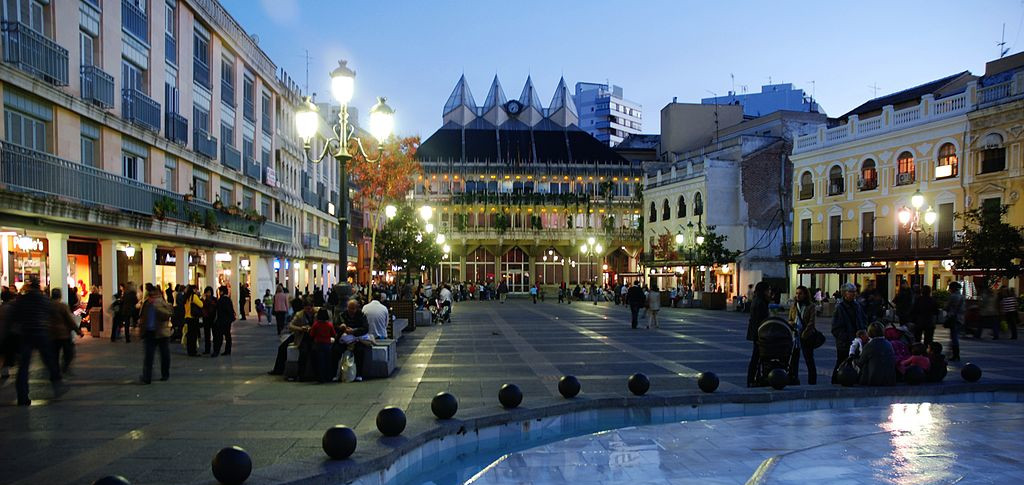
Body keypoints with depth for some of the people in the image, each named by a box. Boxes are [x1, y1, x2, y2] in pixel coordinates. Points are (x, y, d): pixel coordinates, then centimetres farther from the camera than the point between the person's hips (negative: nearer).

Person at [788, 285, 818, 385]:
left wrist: (804, 334, -17)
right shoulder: (793, 306, 11)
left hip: (807, 336, -4)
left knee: (809, 359, 3)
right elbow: (789, 320, 13)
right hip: (795, 336, 4)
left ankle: (812, 381, 11)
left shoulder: (811, 307, -4)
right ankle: (793, 380, 14)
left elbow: (811, 322, -10)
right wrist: (791, 323, -11)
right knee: (793, 359, 5)